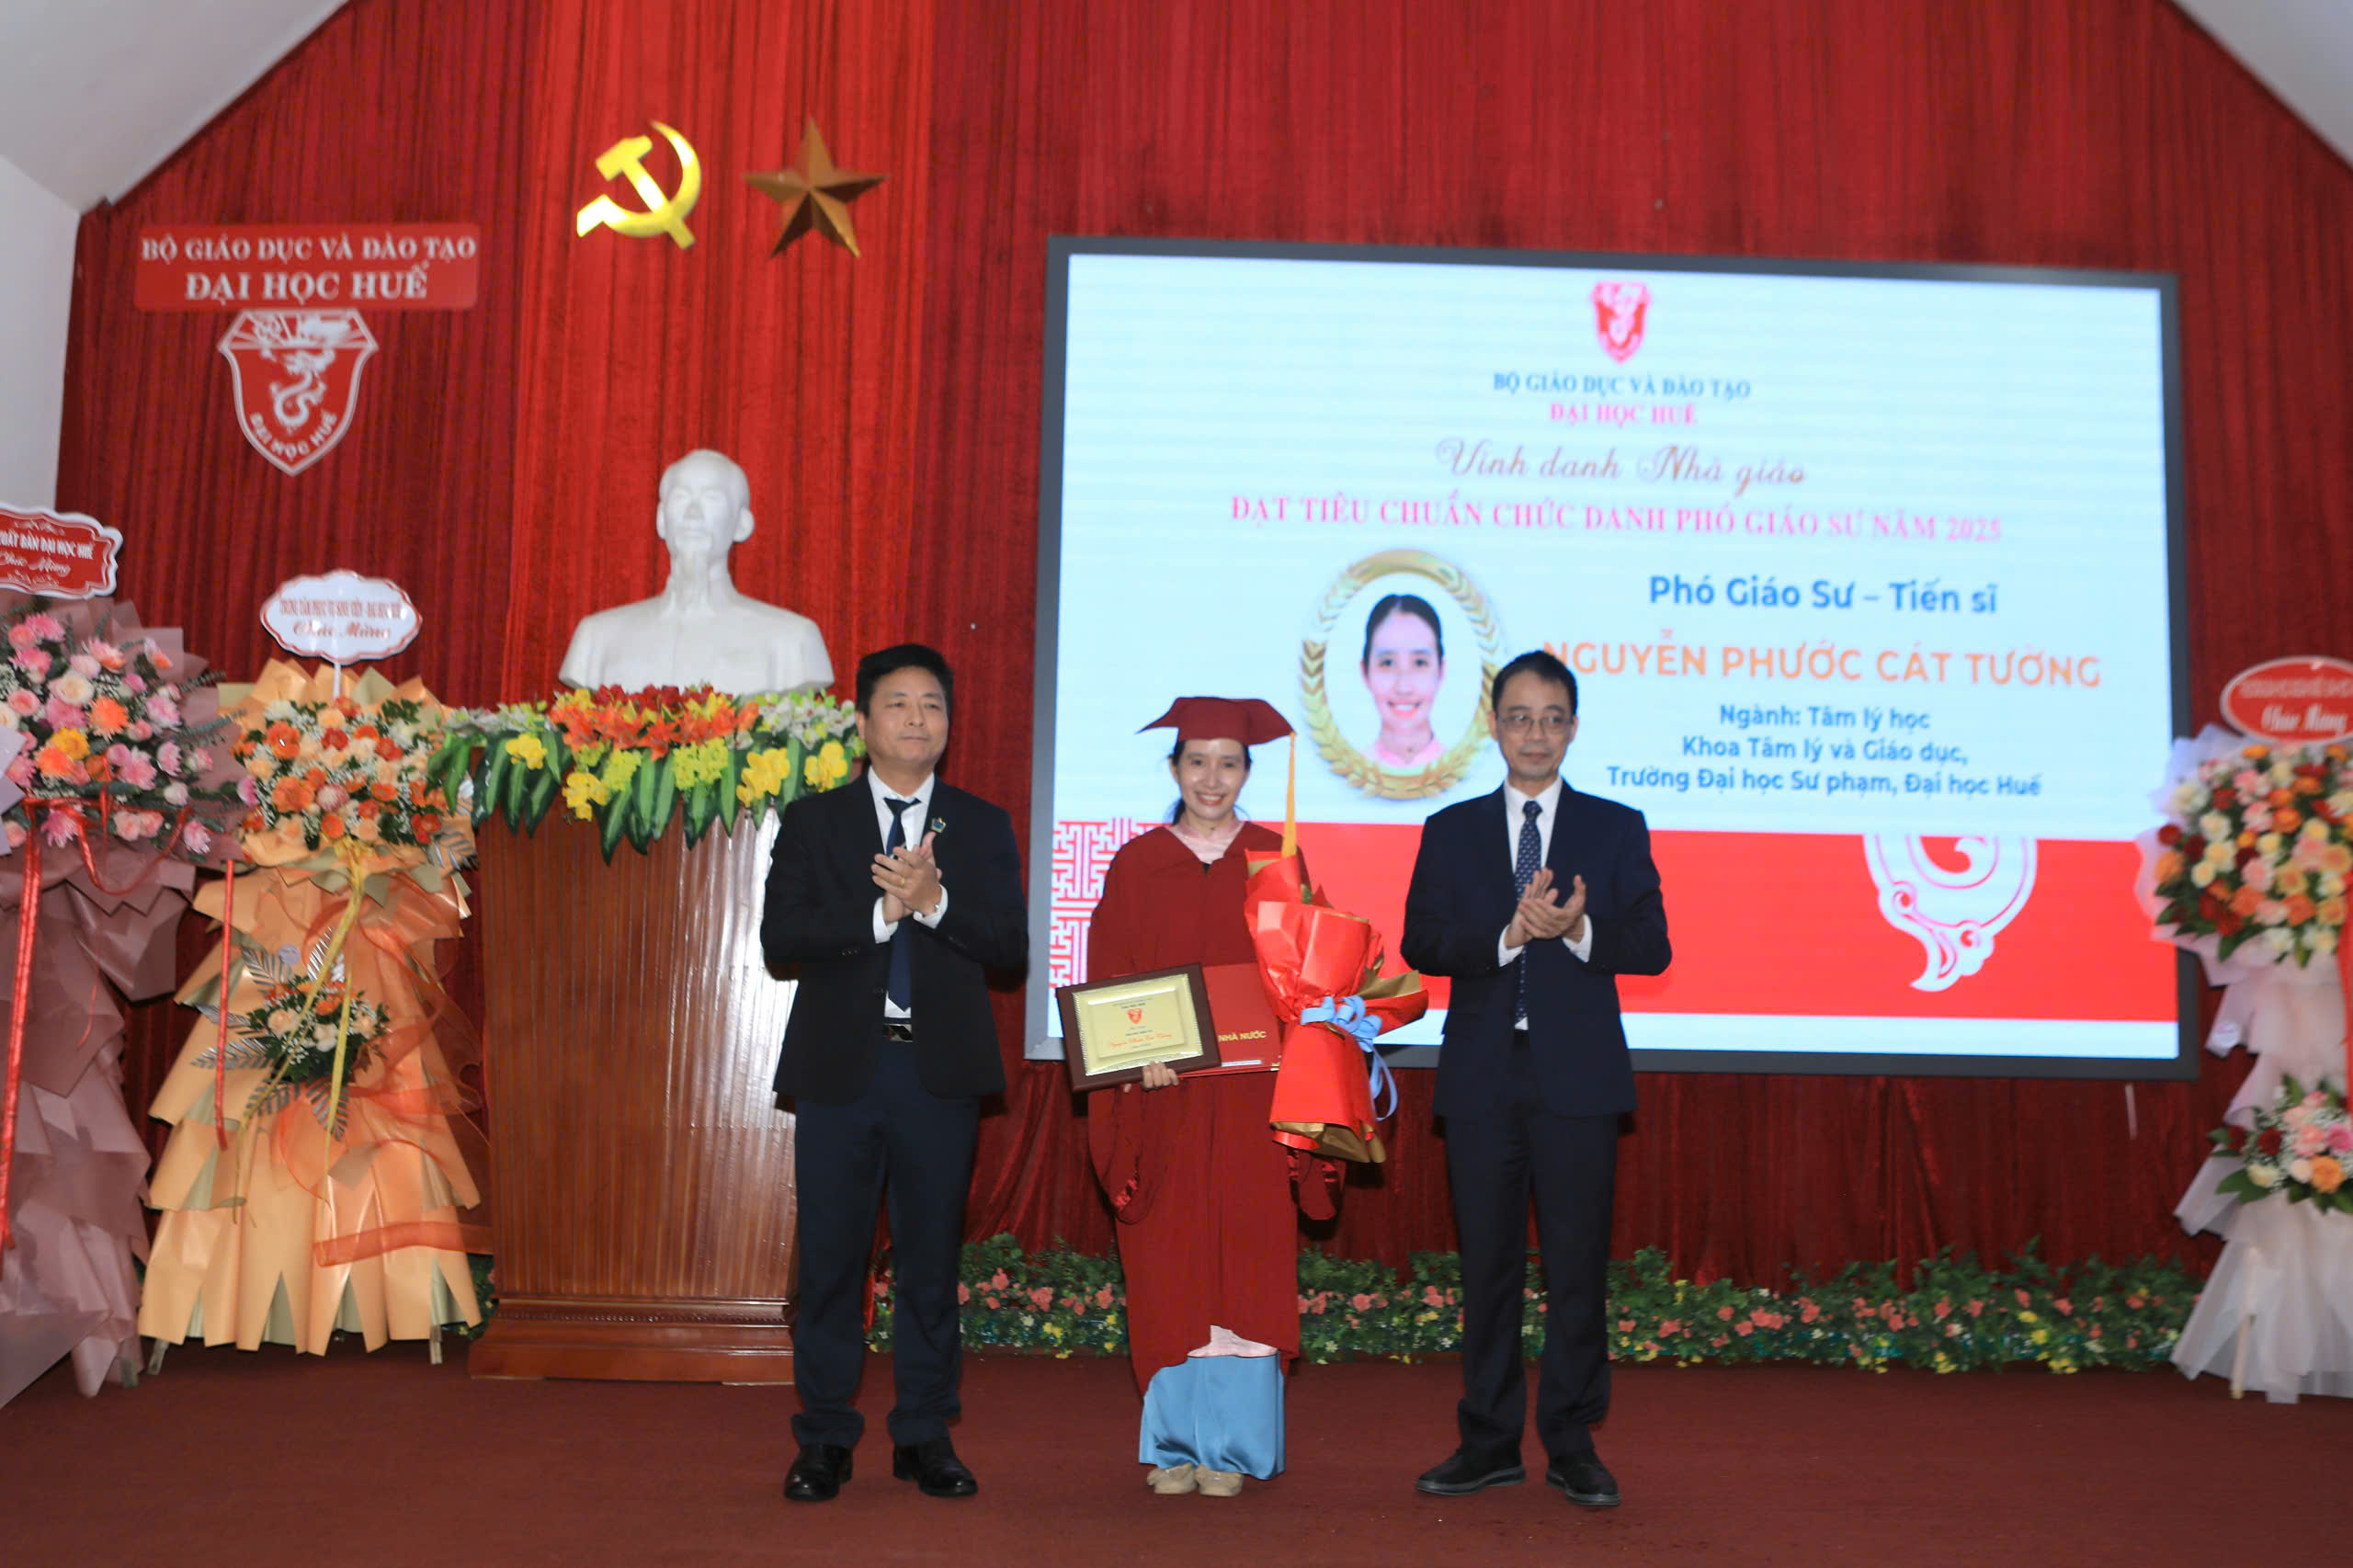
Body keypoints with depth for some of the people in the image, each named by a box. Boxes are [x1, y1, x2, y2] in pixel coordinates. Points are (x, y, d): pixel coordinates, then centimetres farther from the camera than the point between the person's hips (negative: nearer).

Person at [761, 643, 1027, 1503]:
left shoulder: (983, 825, 9)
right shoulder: (812, 820, 7)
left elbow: (1012, 943, -1)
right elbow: (779, 936, -5)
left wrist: (935, 902, -16)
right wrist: (881, 912, -16)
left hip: (940, 1070, 1)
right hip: (839, 1067, -1)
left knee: (932, 1255, 6)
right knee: (830, 1256, 3)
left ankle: (924, 1435, 18)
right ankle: (825, 1439, 16)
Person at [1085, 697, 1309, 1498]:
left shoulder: (1276, 861, 8)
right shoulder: (1136, 865, 7)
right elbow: (1107, 980, 3)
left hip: (1252, 1093, 0)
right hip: (1163, 1095, 0)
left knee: (1245, 1260, -1)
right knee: (1168, 1264, 1)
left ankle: (1232, 1443, 7)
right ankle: (1175, 1442, 11)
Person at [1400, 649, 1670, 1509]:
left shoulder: (1617, 829, 7)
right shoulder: (1451, 831, 9)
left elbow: (1652, 946, 0)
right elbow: (1421, 944, -2)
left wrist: (1579, 931, -20)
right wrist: (1511, 934, -18)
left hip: (1577, 1077, -1)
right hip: (1481, 1077, 1)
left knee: (1578, 1266, 2)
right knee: (1486, 1264, 7)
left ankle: (1572, 1445, 14)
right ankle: (1489, 1443, 17)